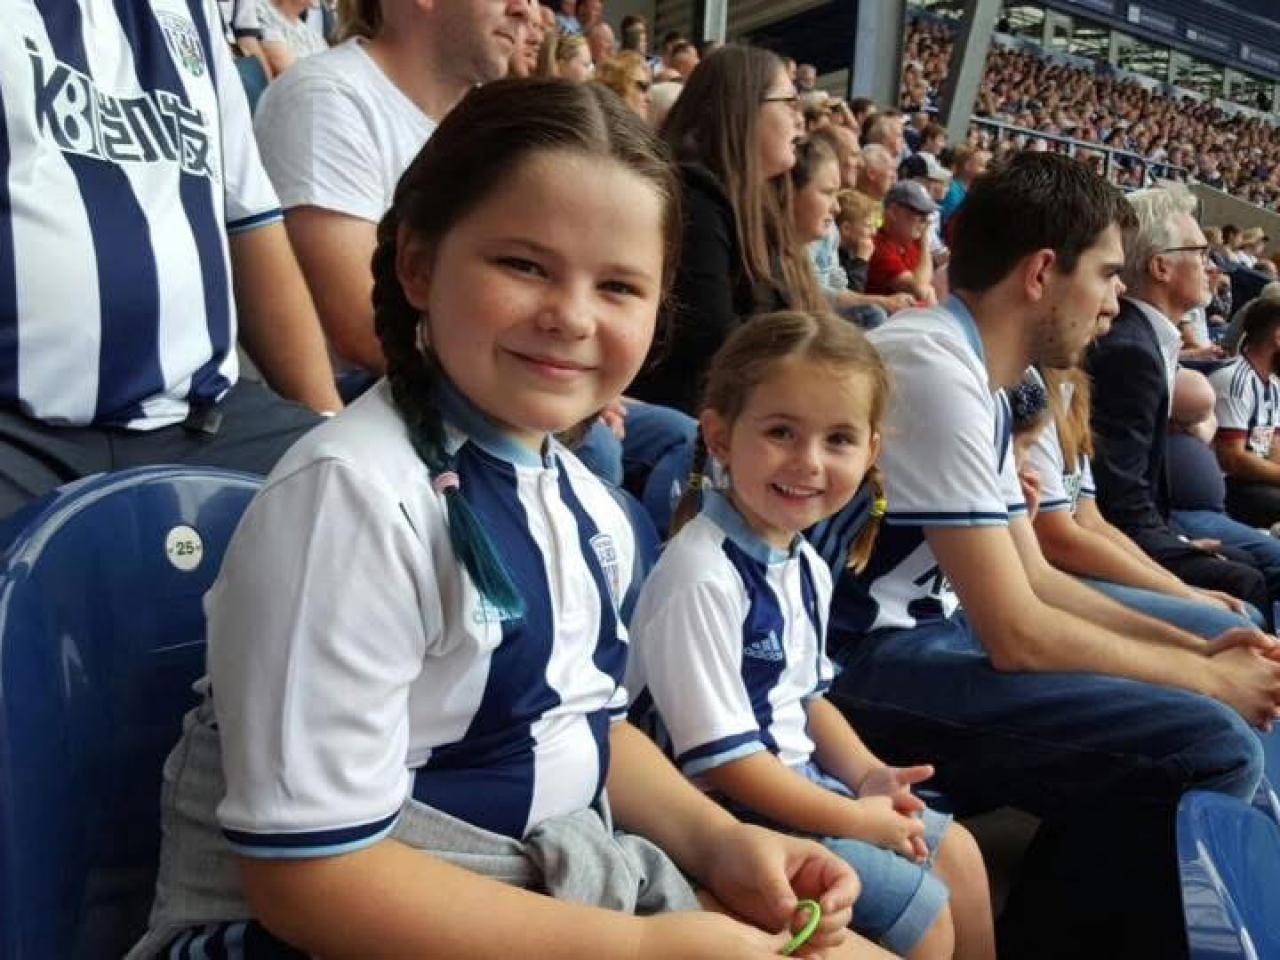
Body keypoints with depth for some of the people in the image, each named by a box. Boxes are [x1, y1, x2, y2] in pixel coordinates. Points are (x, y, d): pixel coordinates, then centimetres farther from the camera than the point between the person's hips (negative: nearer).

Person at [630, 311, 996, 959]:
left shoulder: (806, 565, 3)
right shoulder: (702, 576, -27)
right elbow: (718, 753, -26)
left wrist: (867, 774, -1)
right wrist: (852, 819, -17)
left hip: (800, 781, 9)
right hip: (727, 811, -9)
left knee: (955, 851, 18)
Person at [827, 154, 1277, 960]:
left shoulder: (970, 373, 11)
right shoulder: (935, 369, -19)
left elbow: (1035, 578, 16)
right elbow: (1016, 635, -20)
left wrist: (1200, 647, 7)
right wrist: (1205, 677, -6)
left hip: (924, 631, 10)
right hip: (865, 666, -10)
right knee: (1215, 751, -19)